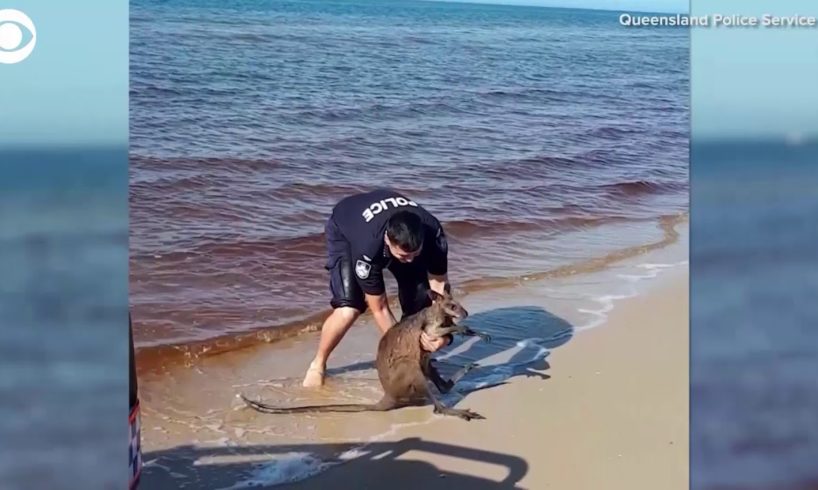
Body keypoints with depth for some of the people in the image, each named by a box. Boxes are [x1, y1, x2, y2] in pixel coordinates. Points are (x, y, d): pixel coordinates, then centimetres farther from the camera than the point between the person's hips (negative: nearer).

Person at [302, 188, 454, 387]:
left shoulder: (433, 233, -36)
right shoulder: (367, 250, -44)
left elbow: (440, 284, -25)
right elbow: (379, 309, -32)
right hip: (345, 232, -4)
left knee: (421, 300, -14)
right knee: (349, 309, -22)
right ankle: (318, 365, 2)